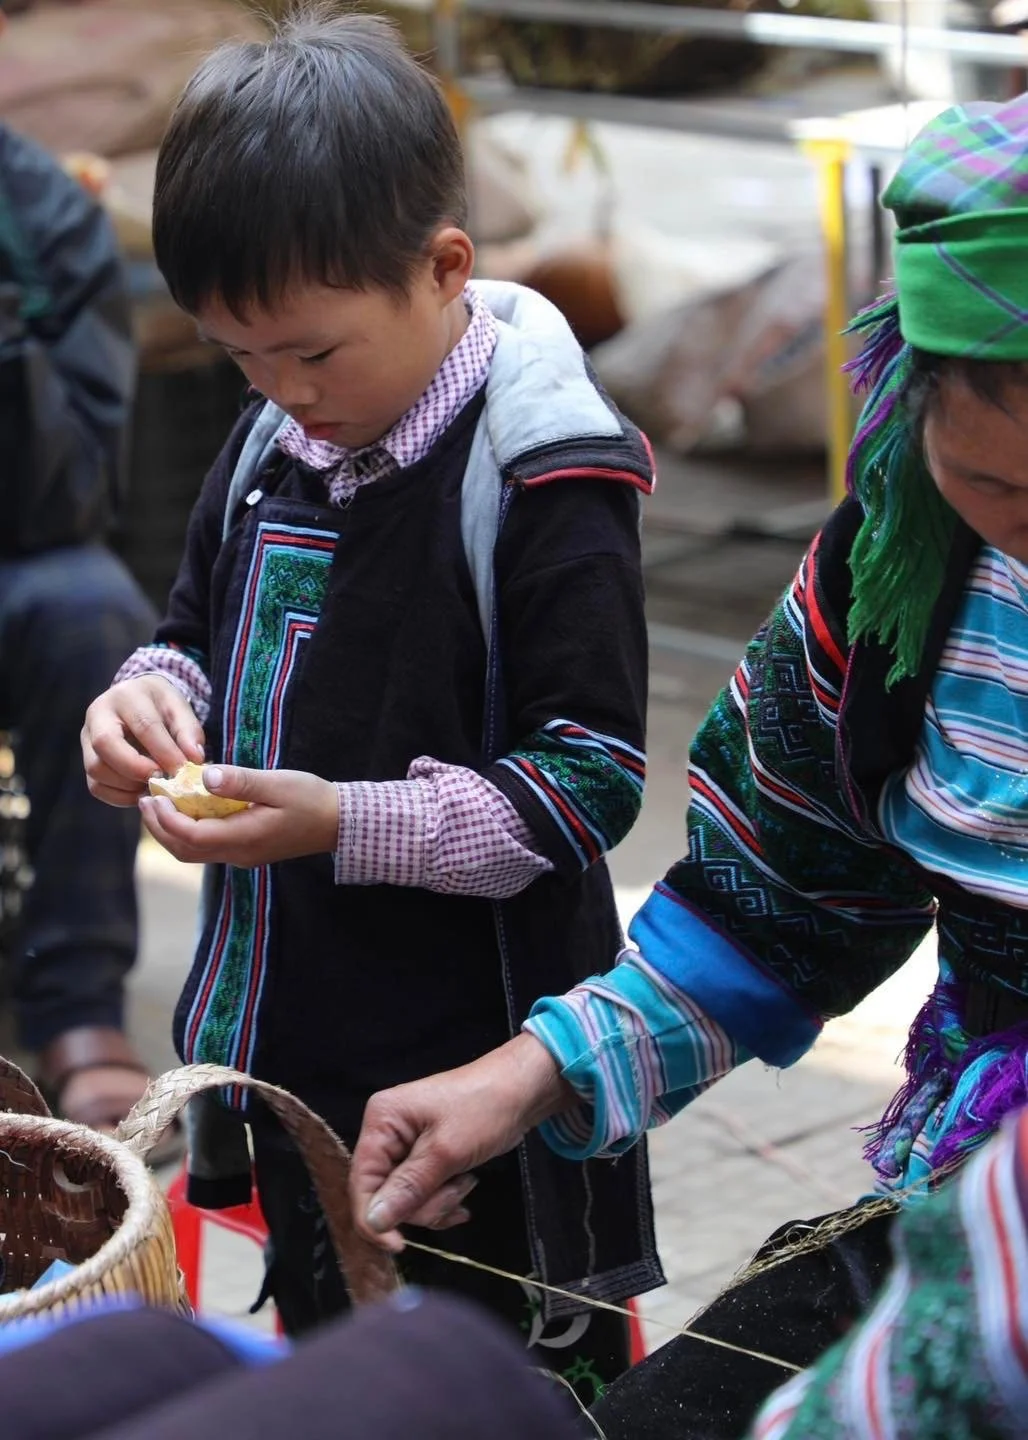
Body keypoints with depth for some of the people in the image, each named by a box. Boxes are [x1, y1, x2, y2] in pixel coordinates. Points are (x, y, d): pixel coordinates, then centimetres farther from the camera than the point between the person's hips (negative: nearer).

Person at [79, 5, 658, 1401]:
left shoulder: (543, 481, -17)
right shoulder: (270, 448, 5)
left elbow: (588, 780, -18)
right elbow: (199, 634, 19)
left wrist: (345, 825, -27)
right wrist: (153, 700, -5)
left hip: (470, 1077, -7)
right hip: (290, 1046, 7)